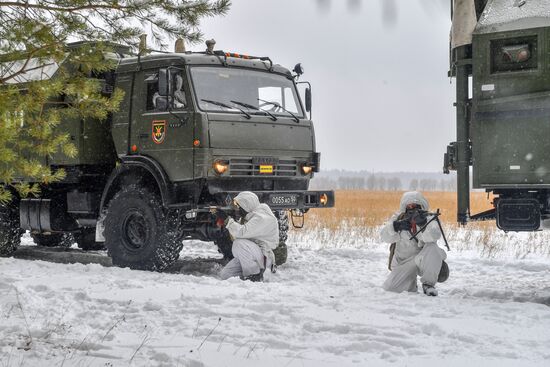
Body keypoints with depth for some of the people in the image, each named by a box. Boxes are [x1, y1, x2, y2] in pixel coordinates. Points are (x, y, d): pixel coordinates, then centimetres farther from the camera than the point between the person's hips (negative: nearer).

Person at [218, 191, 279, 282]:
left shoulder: (262, 218, -19)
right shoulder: (249, 216, 12)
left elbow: (242, 232, -29)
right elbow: (235, 237, 14)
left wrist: (227, 219, -21)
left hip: (264, 257, -9)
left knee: (239, 244, -34)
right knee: (224, 275, 2)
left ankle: (255, 275, -20)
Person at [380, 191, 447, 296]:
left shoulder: (428, 219, -8)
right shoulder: (398, 218, -1)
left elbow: (434, 235, -30)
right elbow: (385, 236, -16)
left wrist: (423, 224, -50)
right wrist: (396, 226, -36)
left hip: (424, 260, -3)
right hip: (403, 262, 3)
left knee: (432, 248, -33)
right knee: (390, 288, -9)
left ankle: (428, 284, -21)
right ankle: (411, 284, 25)